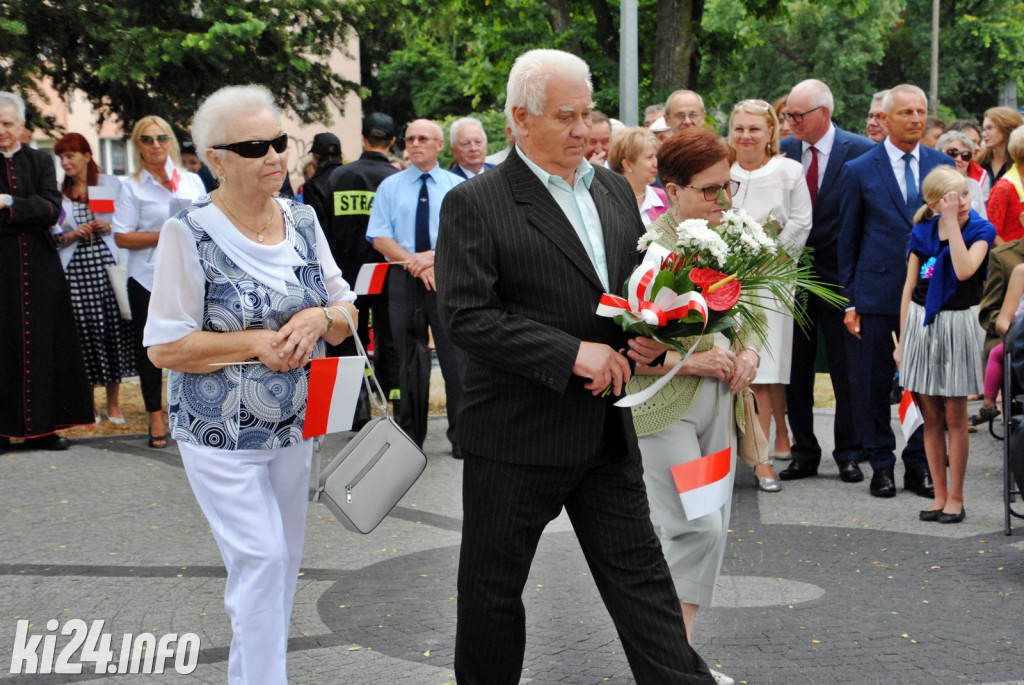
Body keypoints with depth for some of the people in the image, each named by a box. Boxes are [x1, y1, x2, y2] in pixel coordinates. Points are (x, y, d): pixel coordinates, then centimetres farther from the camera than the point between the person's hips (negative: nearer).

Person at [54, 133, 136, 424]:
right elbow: (52, 238, 11)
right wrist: (72, 235, -7)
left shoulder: (111, 184, 9)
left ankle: (113, 403, 7)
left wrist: (109, 227, -8)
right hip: (74, 271, 1)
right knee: (83, 332, -2)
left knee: (113, 328, -3)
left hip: (107, 266, -1)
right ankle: (88, 404, 10)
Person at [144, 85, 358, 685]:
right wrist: (256, 343, -20)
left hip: (293, 426, 6)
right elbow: (165, 347, -14)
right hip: (221, 431, -6)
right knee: (262, 558, -11)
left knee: (284, 561, 15)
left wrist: (320, 318, -15)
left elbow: (346, 313, 8)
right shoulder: (191, 233, -13)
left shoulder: (302, 220, 3)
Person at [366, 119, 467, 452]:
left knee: (456, 357, -5)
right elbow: (380, 237, 2)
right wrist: (413, 262, -12)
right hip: (404, 279, 1)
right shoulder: (390, 186, 10)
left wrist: (435, 256, -16)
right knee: (410, 359, 7)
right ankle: (410, 435, 15)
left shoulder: (457, 186, 7)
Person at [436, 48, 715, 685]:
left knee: (641, 576, 9)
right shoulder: (475, 204, -11)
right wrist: (571, 353, -22)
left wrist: (651, 332, -4)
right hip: (516, 434, -5)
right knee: (492, 586, 11)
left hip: (607, 433, 5)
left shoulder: (615, 190, 9)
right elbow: (467, 316, -18)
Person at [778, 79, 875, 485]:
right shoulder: (782, 150, 4)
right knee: (796, 369, 8)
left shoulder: (859, 151, -6)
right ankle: (804, 453, 19)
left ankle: (848, 454, 14)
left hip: (838, 274, -4)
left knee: (845, 368, 3)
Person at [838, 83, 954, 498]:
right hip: (878, 291, -2)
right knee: (875, 383, 4)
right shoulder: (860, 171, 1)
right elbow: (848, 240, 4)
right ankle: (881, 464, 16)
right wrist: (849, 300, 1)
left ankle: (920, 464, 16)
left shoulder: (943, 166, 7)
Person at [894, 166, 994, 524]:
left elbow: (964, 270, -24)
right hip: (920, 323, 3)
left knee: (955, 417, 2)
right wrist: (902, 340, 7)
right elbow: (909, 288, 7)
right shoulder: (922, 233, 3)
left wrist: (953, 222, -19)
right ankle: (940, 495, 15)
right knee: (931, 417, 7)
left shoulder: (981, 231, -5)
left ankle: (956, 498, 10)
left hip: (956, 324, -3)